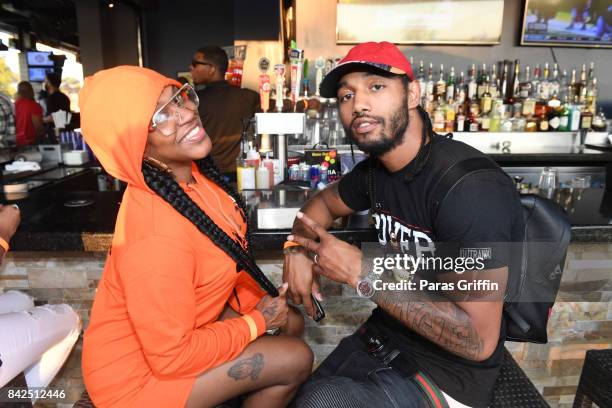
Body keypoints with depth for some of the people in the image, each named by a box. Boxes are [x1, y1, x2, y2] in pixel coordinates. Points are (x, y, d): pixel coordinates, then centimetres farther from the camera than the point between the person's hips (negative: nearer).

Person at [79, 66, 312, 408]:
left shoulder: (189, 171, -11)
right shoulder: (155, 237, -37)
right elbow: (172, 357, -26)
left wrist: (258, 301, -4)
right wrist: (256, 322, -15)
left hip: (185, 321, 7)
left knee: (291, 322, 12)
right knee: (296, 359, -8)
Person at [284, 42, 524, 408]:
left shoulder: (472, 187, -27)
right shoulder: (375, 170, -3)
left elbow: (478, 341, -27)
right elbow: (324, 201, 18)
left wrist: (362, 274, -25)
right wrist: (299, 247, -4)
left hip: (446, 375, -6)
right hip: (381, 338, 7)